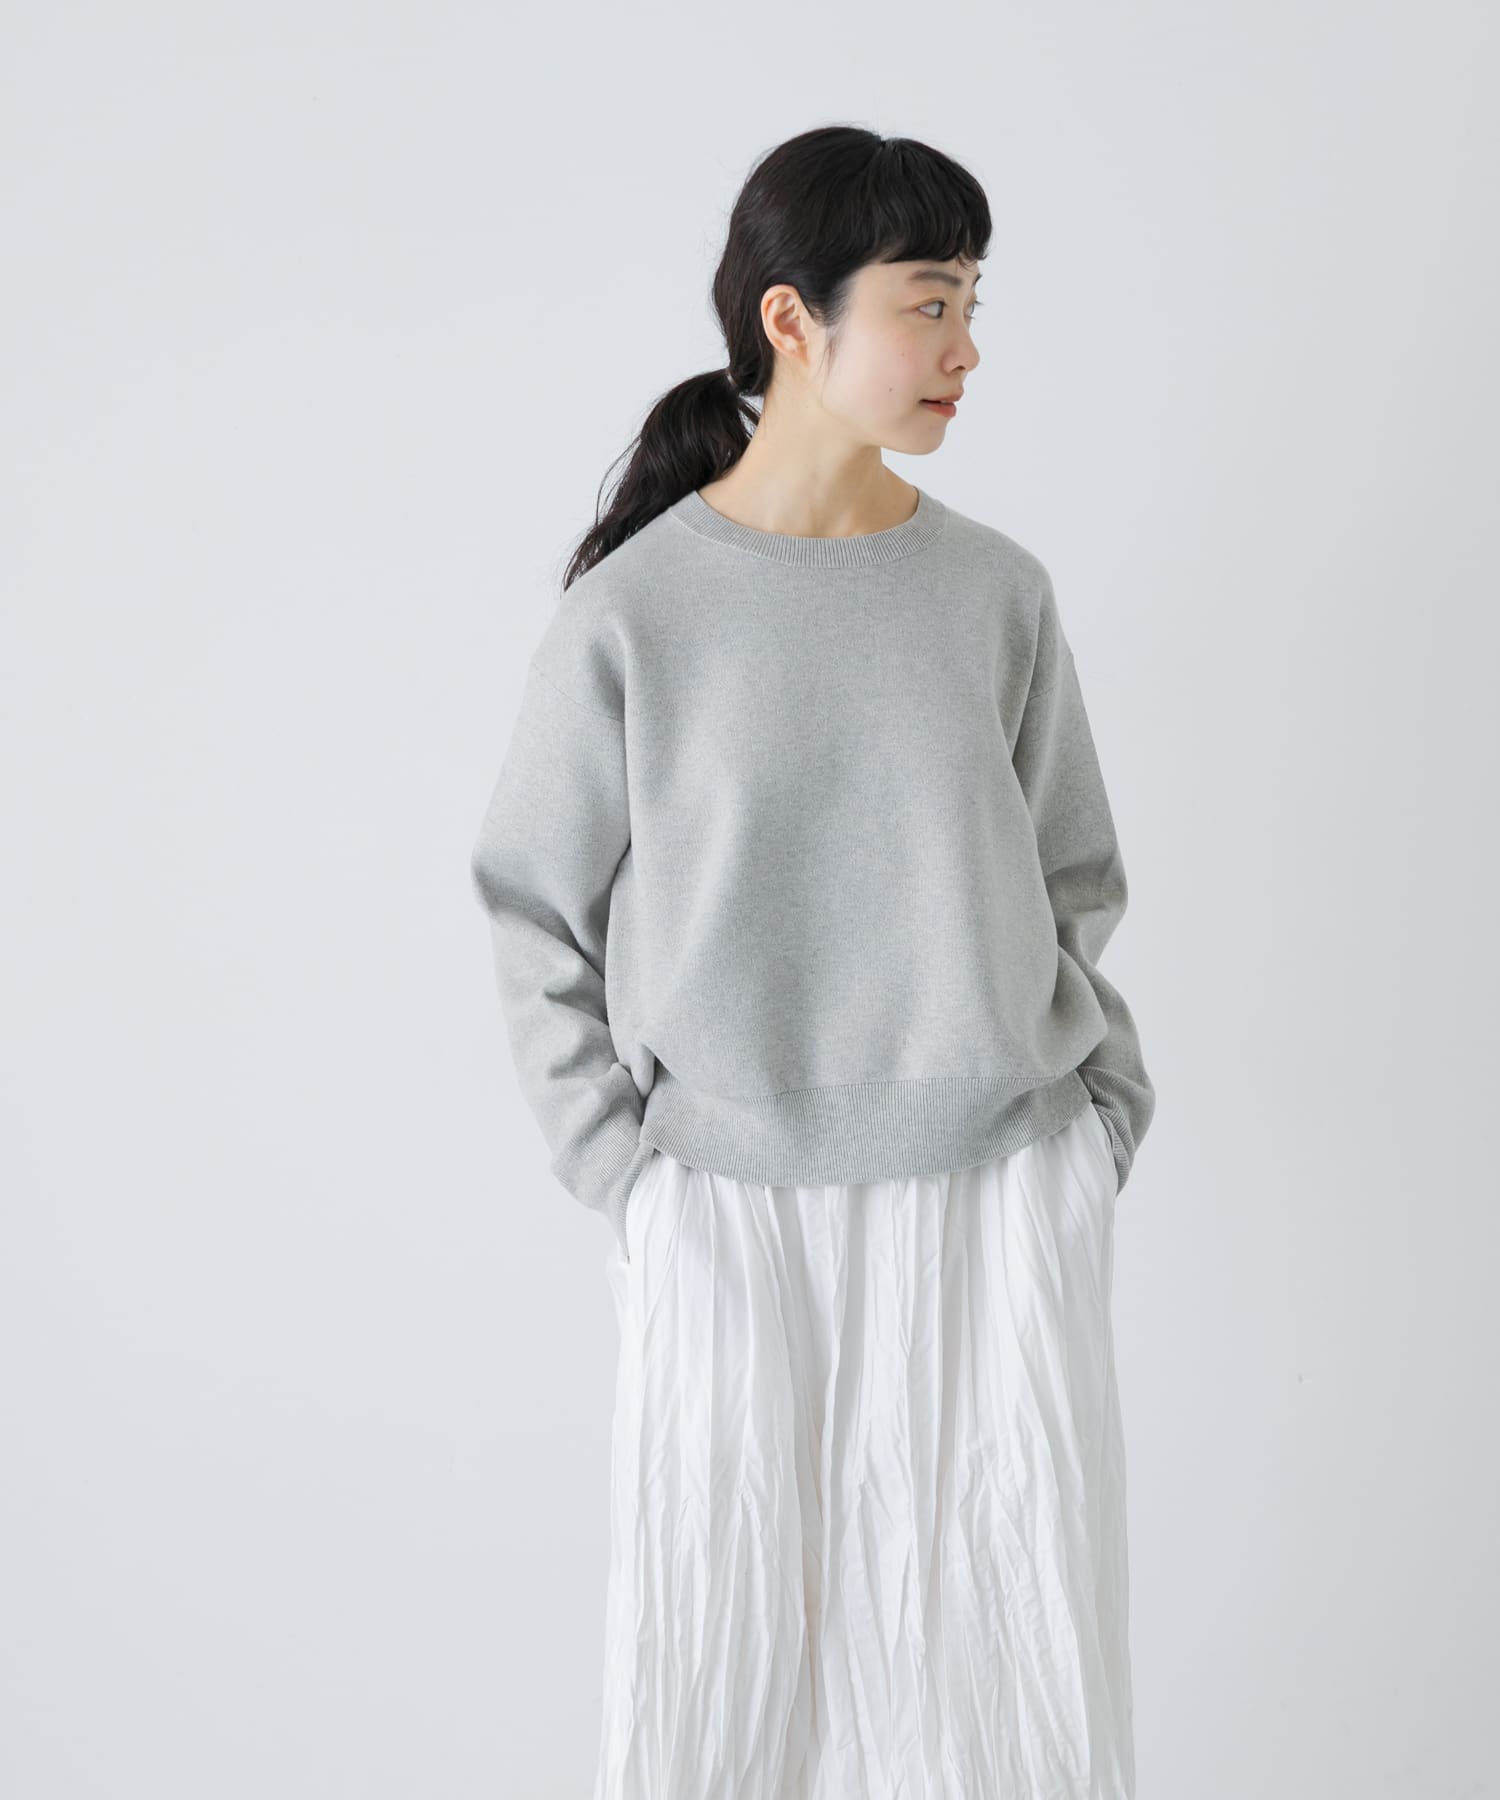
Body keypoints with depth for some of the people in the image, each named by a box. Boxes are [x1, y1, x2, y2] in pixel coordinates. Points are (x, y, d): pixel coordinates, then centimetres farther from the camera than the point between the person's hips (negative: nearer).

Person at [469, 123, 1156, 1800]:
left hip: (999, 1191, 2)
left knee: (1028, 1660, 10)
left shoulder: (997, 593, 2)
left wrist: (1104, 1111, 3)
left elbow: (1074, 890, 11)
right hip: (737, 1210, -2)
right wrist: (627, 1175, -4)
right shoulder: (633, 611, -7)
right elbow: (536, 912, 0)